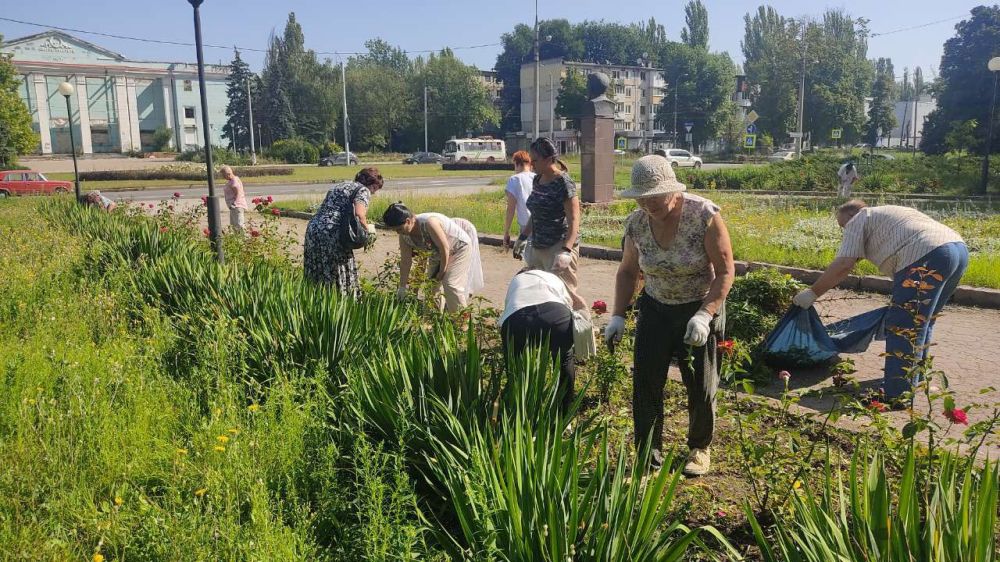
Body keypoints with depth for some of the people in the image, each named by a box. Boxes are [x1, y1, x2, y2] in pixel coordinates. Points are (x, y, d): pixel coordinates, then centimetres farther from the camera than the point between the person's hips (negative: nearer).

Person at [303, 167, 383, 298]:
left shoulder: (340, 185, 26)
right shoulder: (364, 190, 1)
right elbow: (359, 214, -17)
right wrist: (367, 228, 2)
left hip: (312, 229, 8)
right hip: (332, 233, -8)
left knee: (318, 277, 13)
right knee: (340, 273, 1)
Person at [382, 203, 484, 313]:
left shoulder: (429, 222, -39)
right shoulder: (404, 237, -16)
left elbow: (445, 248, -31)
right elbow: (405, 262, -7)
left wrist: (442, 272, -18)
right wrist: (402, 287, -5)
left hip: (460, 246, -8)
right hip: (439, 252, 8)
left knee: (451, 284, -14)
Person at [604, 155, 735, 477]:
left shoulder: (705, 216, -22)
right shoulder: (636, 224, -10)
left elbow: (725, 272, -18)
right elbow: (627, 272, 5)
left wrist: (704, 315, -27)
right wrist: (618, 316, -3)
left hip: (700, 309, -3)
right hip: (655, 309, 3)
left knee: (701, 387, 8)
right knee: (645, 384, 0)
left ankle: (700, 448, 32)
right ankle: (648, 456, 15)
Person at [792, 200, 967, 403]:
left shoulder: (858, 221, 10)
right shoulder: (886, 214, 34)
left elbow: (843, 266, -3)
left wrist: (812, 293, 3)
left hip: (927, 256, -9)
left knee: (902, 327, -6)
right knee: (921, 322, 23)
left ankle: (896, 395, -6)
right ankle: (914, 377, 36)